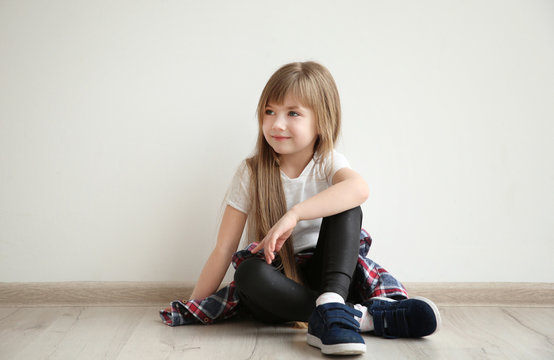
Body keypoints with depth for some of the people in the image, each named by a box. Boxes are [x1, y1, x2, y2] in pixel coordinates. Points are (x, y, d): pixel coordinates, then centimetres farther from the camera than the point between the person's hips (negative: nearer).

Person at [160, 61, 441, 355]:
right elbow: (224, 249, -7)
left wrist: (293, 214, -43)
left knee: (345, 209, -22)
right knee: (249, 272, -35)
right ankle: (364, 316, -34)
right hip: (276, 280, 0)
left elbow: (359, 188, -33)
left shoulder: (328, 162, -6)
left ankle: (330, 305, -37)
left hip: (322, 275, 0)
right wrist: (192, 309, -9)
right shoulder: (251, 173, -6)